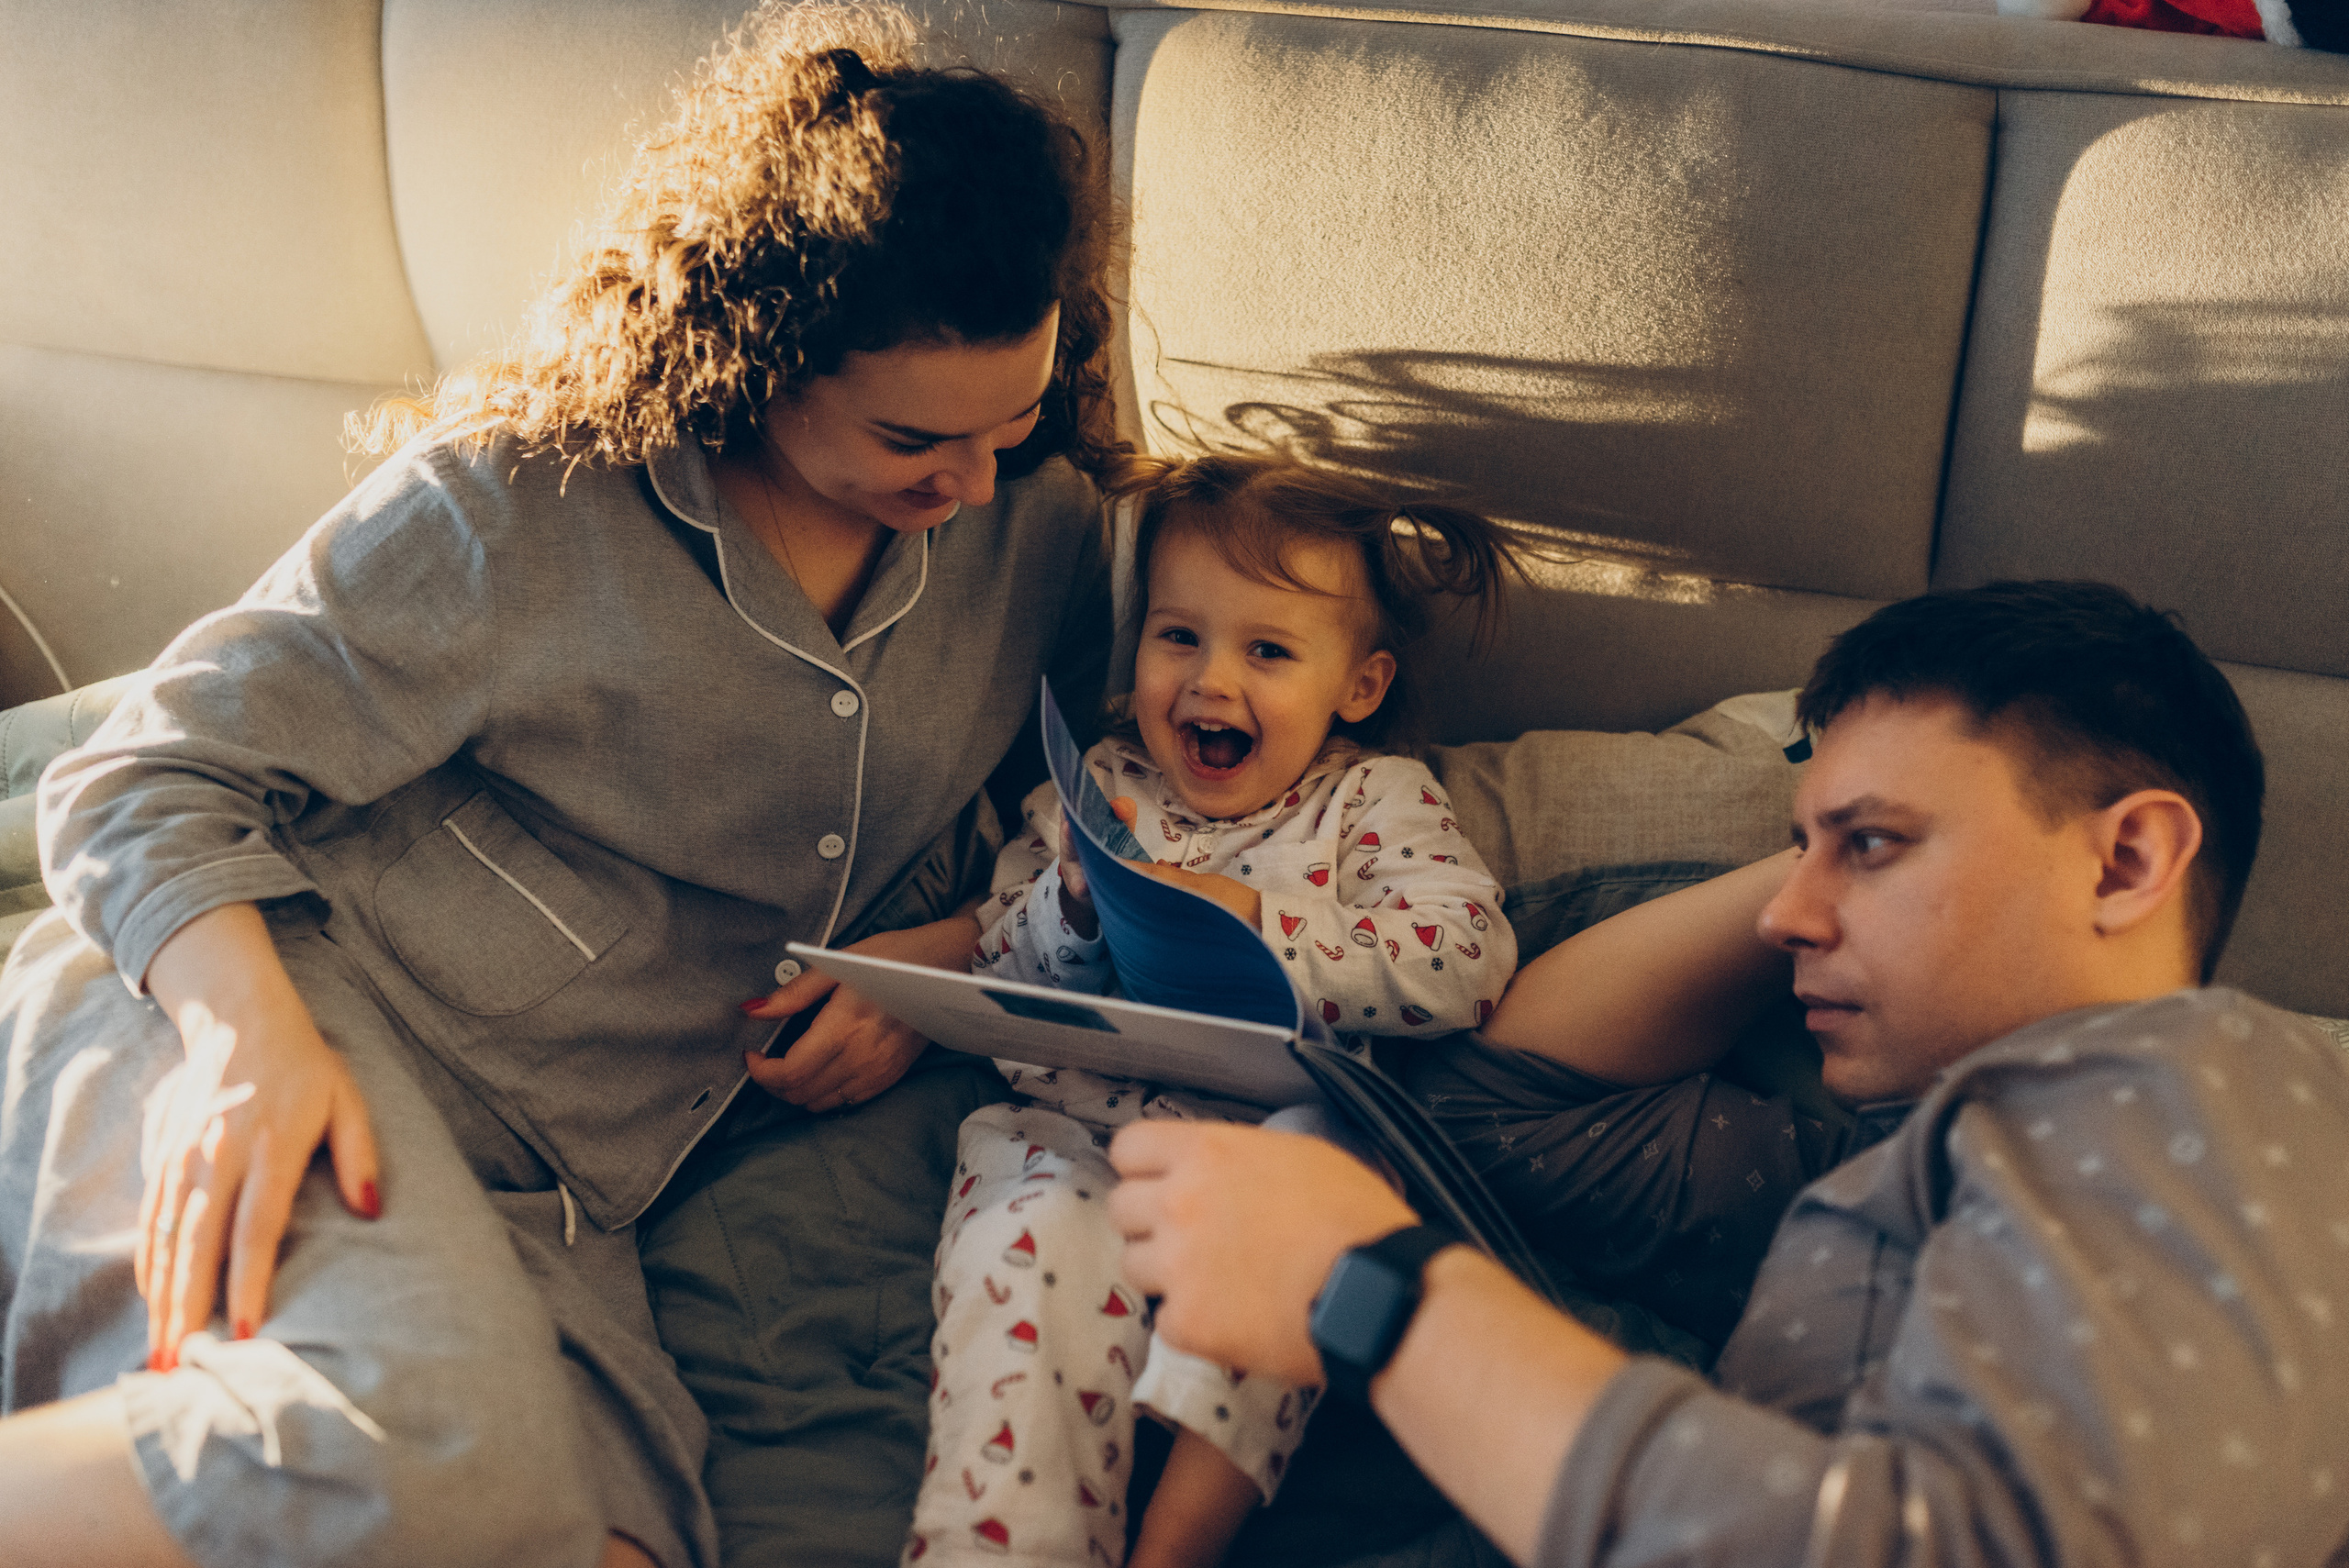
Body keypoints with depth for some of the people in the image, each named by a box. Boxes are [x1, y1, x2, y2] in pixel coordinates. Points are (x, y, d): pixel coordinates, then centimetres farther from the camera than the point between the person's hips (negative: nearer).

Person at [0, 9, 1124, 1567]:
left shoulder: (1038, 528, 10)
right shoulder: (525, 500, -4)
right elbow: (148, 781, -2)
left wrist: (951, 946, 3)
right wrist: (249, 1033, -23)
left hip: (548, 1199, 5)